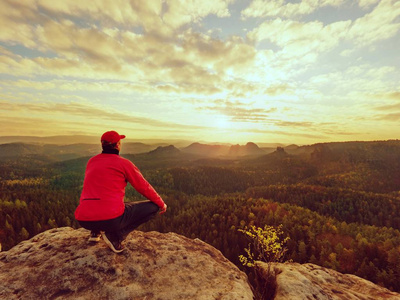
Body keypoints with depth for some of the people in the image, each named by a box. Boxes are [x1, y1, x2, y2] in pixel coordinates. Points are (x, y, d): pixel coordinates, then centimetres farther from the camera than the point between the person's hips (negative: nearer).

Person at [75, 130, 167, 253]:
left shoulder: (91, 161, 13)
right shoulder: (123, 163, -4)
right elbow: (144, 187, 1)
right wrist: (162, 204, 17)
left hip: (83, 220, 7)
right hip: (111, 218, -7)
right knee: (153, 207, 4)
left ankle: (95, 232, 20)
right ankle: (115, 235, -2)